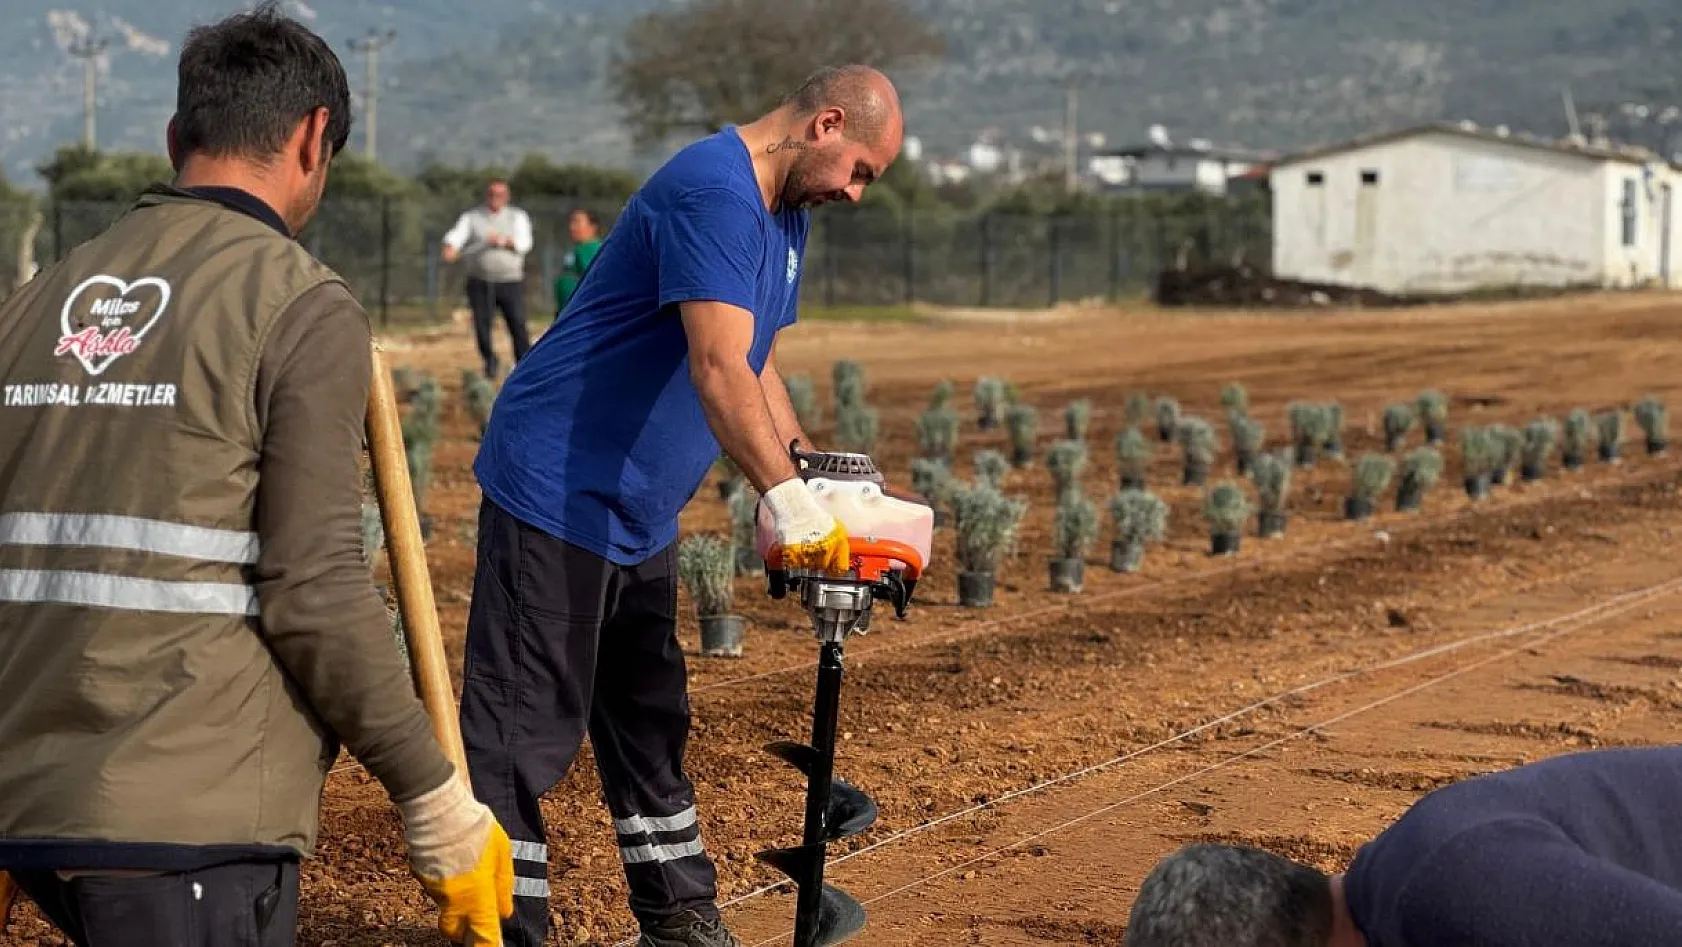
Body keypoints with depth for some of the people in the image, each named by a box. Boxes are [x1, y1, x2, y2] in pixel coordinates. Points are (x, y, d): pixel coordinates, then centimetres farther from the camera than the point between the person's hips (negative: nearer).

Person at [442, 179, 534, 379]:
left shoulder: (518, 217, 9)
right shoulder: (471, 217, 8)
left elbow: (524, 243, -8)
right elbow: (457, 234, -12)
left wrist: (503, 241, -27)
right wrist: (450, 248, -35)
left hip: (510, 282, -1)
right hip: (480, 282, 1)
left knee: (518, 326, -7)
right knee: (482, 325, -5)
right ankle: (490, 362, 20)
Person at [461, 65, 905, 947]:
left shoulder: (784, 214, 11)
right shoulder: (715, 192, -21)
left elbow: (757, 364, 18)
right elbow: (718, 367, -33)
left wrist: (812, 471, 7)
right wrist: (784, 495, -39)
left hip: (638, 512, 11)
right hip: (556, 494, -11)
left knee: (649, 725, 19)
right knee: (524, 737, -7)